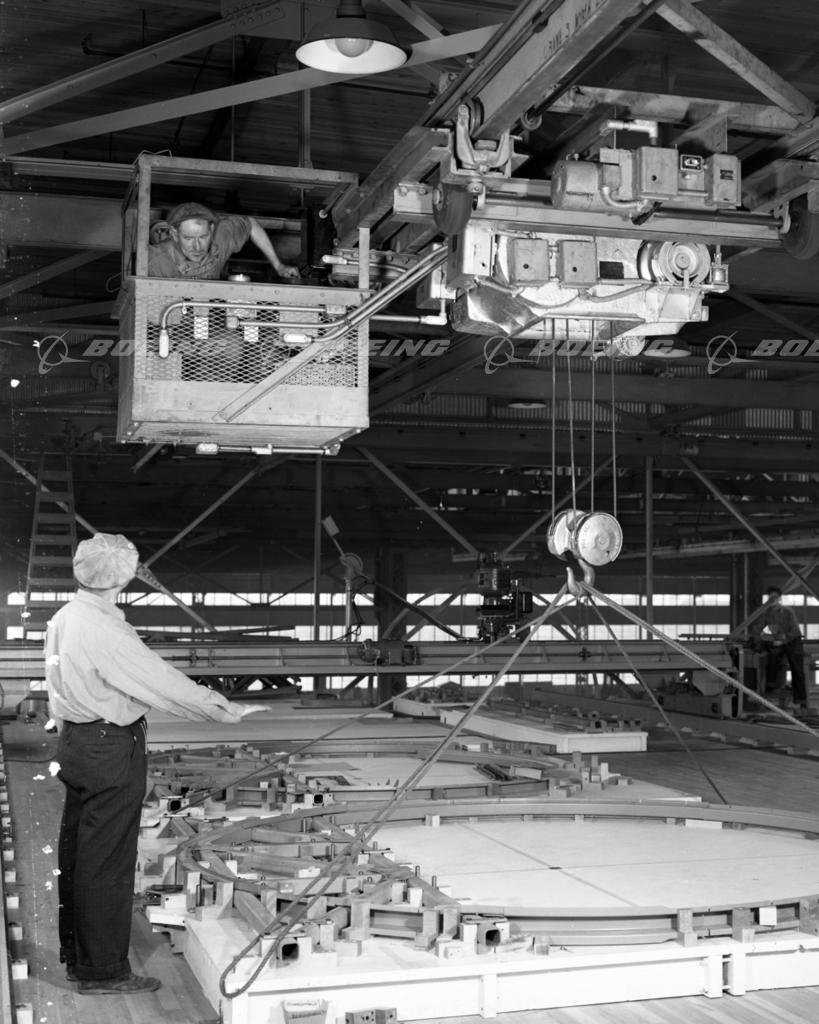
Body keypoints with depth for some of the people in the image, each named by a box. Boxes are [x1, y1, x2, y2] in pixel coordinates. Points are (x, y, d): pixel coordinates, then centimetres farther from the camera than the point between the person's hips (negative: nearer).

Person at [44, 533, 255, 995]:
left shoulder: (65, 618, 5)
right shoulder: (104, 631, -24)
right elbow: (160, 679, -21)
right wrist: (221, 708, -12)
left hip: (76, 742, 10)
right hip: (112, 751, -10)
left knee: (78, 850, 20)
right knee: (108, 861, 1)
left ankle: (75, 952, 35)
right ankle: (102, 970, 11)